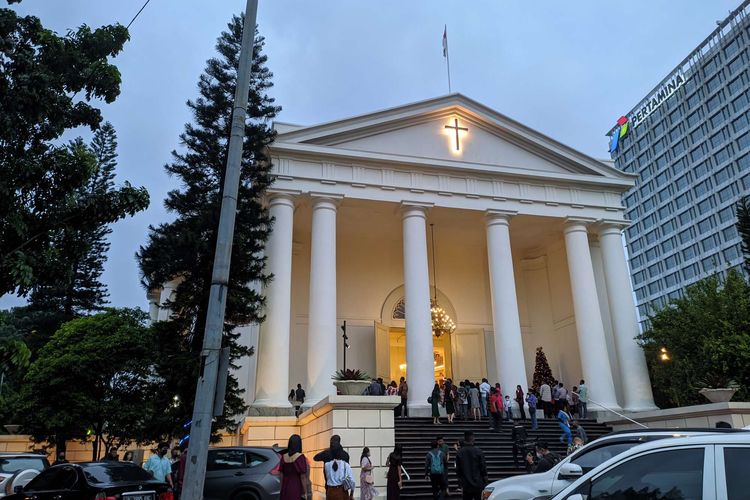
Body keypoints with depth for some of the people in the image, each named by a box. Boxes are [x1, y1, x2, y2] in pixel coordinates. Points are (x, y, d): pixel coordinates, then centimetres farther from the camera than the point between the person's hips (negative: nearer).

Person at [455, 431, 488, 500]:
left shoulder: (459, 453, 1)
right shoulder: (478, 452, -8)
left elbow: (458, 471, 5)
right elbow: (483, 468, -6)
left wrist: (461, 486, 13)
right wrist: (485, 483, 3)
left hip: (466, 487, 2)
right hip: (478, 486, -2)